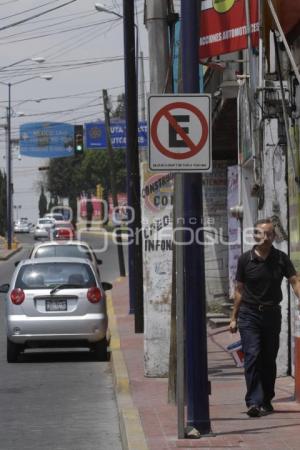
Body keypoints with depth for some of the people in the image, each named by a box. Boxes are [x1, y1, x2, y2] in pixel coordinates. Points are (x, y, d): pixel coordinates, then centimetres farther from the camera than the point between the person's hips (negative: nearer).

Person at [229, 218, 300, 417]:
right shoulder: (245, 259, -1)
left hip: (272, 313, 2)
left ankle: (267, 401, 21)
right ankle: (254, 402, -17)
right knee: (252, 356, -13)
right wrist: (234, 318, 6)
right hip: (249, 314, -2)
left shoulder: (281, 258, 0)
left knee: (269, 359, 9)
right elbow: (239, 290, 6)